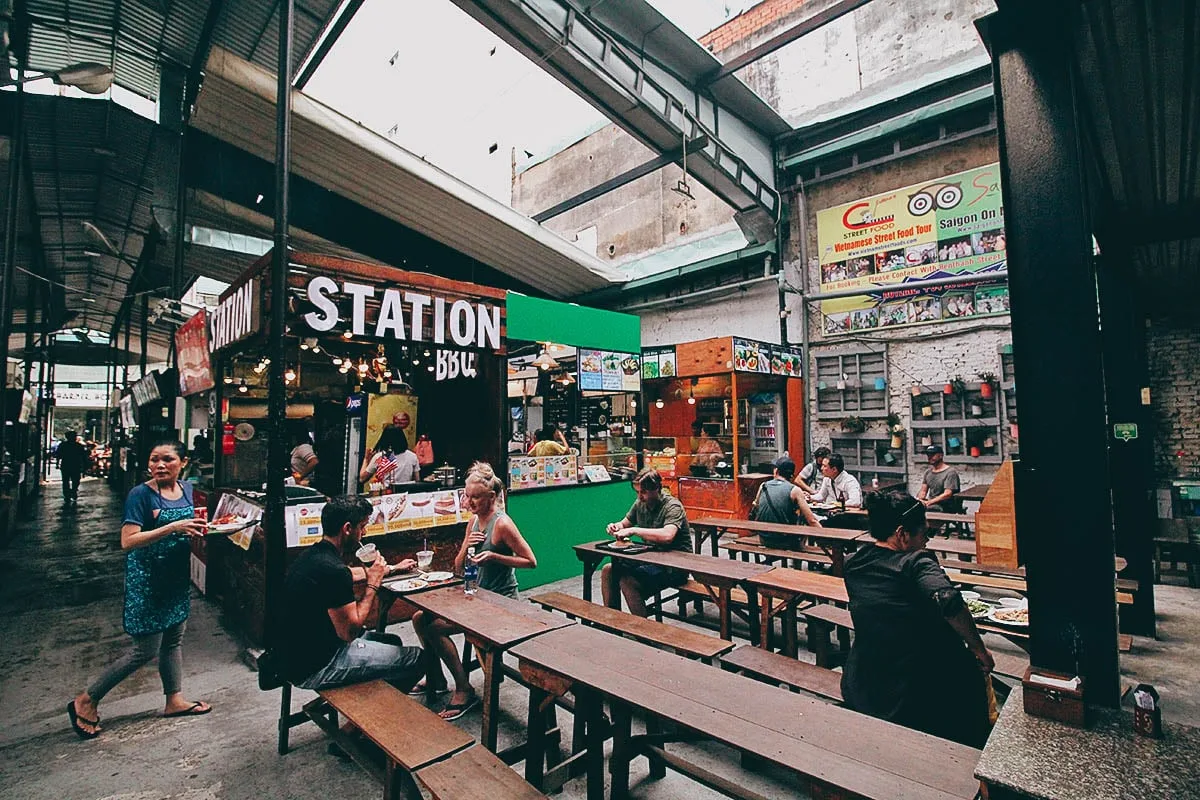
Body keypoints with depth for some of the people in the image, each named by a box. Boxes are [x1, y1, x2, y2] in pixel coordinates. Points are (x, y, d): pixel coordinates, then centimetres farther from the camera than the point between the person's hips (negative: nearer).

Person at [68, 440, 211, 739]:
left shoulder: (187, 490, 3)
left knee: (174, 638, 16)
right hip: (146, 580, -6)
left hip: (177, 577, 7)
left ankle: (175, 699, 29)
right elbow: (128, 542, -22)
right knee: (146, 651, 1)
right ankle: (86, 701, 22)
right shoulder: (140, 494, -16)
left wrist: (198, 528, -4)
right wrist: (172, 528, -31)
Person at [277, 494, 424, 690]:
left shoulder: (314, 554, 4)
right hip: (311, 669, -10)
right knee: (417, 658, -5)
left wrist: (391, 569, 30)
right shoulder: (333, 570, -28)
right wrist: (373, 584, -13)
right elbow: (350, 632, -23)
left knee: (392, 642, 23)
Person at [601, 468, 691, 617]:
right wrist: (616, 526, -5)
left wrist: (633, 530, -32)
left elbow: (667, 535, -35)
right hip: (650, 559, 8)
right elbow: (625, 524, 20)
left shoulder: (672, 506, -17)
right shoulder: (640, 504, 6)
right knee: (608, 571, -5)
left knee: (627, 580, -27)